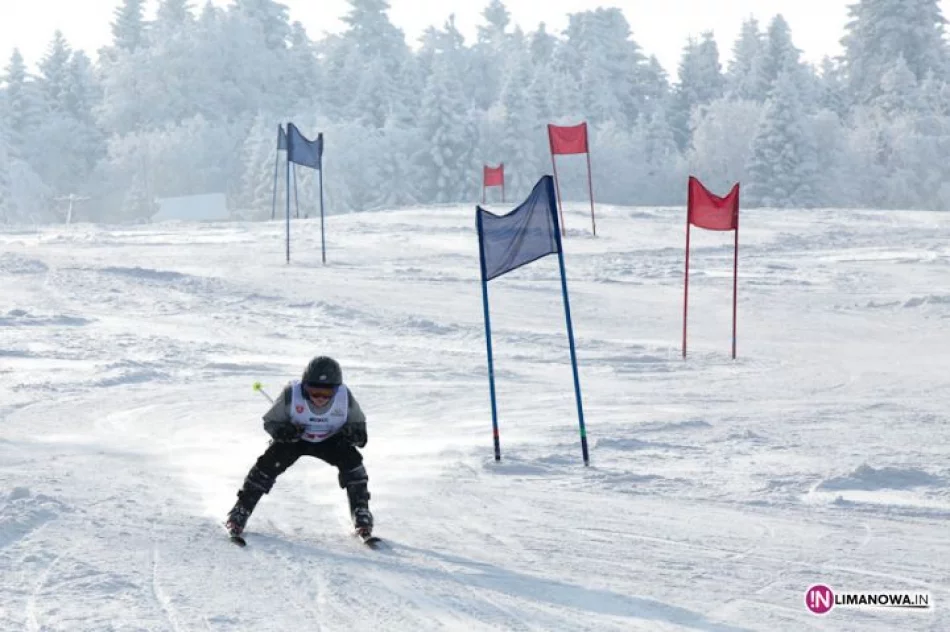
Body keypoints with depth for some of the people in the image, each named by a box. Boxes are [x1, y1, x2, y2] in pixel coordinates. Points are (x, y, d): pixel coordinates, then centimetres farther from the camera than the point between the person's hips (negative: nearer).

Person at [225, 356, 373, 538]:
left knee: (351, 459, -23)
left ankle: (361, 511, -8)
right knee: (269, 463, -21)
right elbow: (270, 422, -16)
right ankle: (241, 509, -5)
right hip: (293, 439, -1)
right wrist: (283, 431, -38)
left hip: (330, 440, 1)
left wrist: (355, 434, -31)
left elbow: (358, 425, -8)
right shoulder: (291, 395, -31)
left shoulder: (345, 398, -27)